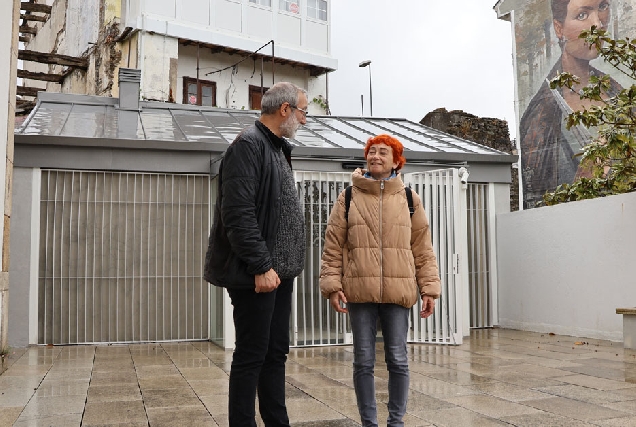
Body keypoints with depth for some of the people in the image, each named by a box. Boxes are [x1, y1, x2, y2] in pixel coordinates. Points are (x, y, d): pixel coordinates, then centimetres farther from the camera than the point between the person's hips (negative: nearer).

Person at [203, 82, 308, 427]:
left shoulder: (278, 149, 18)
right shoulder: (248, 145, -12)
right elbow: (238, 213, -21)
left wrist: (284, 265, 15)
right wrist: (261, 266, -22)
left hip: (279, 272, 10)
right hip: (257, 275, -9)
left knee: (276, 353, 14)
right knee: (251, 355, -2)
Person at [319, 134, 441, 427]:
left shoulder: (409, 199, 7)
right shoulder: (348, 198, 4)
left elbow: (423, 250, 7)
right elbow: (333, 247, 3)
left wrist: (429, 288, 2)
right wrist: (332, 285, -5)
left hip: (397, 292, 1)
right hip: (359, 291, 0)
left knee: (397, 360, 6)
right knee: (363, 361, 7)